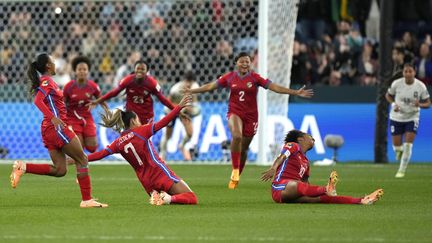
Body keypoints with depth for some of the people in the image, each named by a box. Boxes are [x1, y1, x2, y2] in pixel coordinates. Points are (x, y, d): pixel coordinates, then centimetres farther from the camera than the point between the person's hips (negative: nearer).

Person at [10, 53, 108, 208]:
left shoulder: (47, 82, 18)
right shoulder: (47, 81, -9)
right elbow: (38, 101, -23)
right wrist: (53, 118, -33)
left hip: (49, 130, 9)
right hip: (57, 127, -9)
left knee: (59, 170, 4)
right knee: (82, 159, -3)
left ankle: (23, 167, -5)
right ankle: (87, 200, -4)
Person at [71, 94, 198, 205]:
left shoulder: (118, 143, 6)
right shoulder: (141, 131, -4)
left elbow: (100, 154, 1)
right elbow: (162, 123, -12)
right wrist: (179, 107, -11)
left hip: (146, 182, 5)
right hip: (160, 173, -5)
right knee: (192, 198, -3)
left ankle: (157, 196, -10)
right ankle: (169, 198, -31)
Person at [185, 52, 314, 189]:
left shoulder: (255, 78, -3)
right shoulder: (230, 77, 1)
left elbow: (274, 87, -7)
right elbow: (210, 86, 9)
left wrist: (296, 93, -14)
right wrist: (192, 91, 9)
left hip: (250, 115, 1)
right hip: (235, 112, -1)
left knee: (244, 148, 7)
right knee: (237, 136, -31)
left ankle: (236, 178, 26)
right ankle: (235, 170, -21)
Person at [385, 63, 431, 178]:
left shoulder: (420, 86, -12)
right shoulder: (396, 84, -12)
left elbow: (428, 103, -3)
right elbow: (388, 95, 7)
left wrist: (420, 105, -25)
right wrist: (393, 104, -13)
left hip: (412, 118, -1)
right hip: (396, 118, 1)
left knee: (408, 145, -11)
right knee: (397, 146, 3)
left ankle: (402, 170, 3)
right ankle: (399, 151, 43)